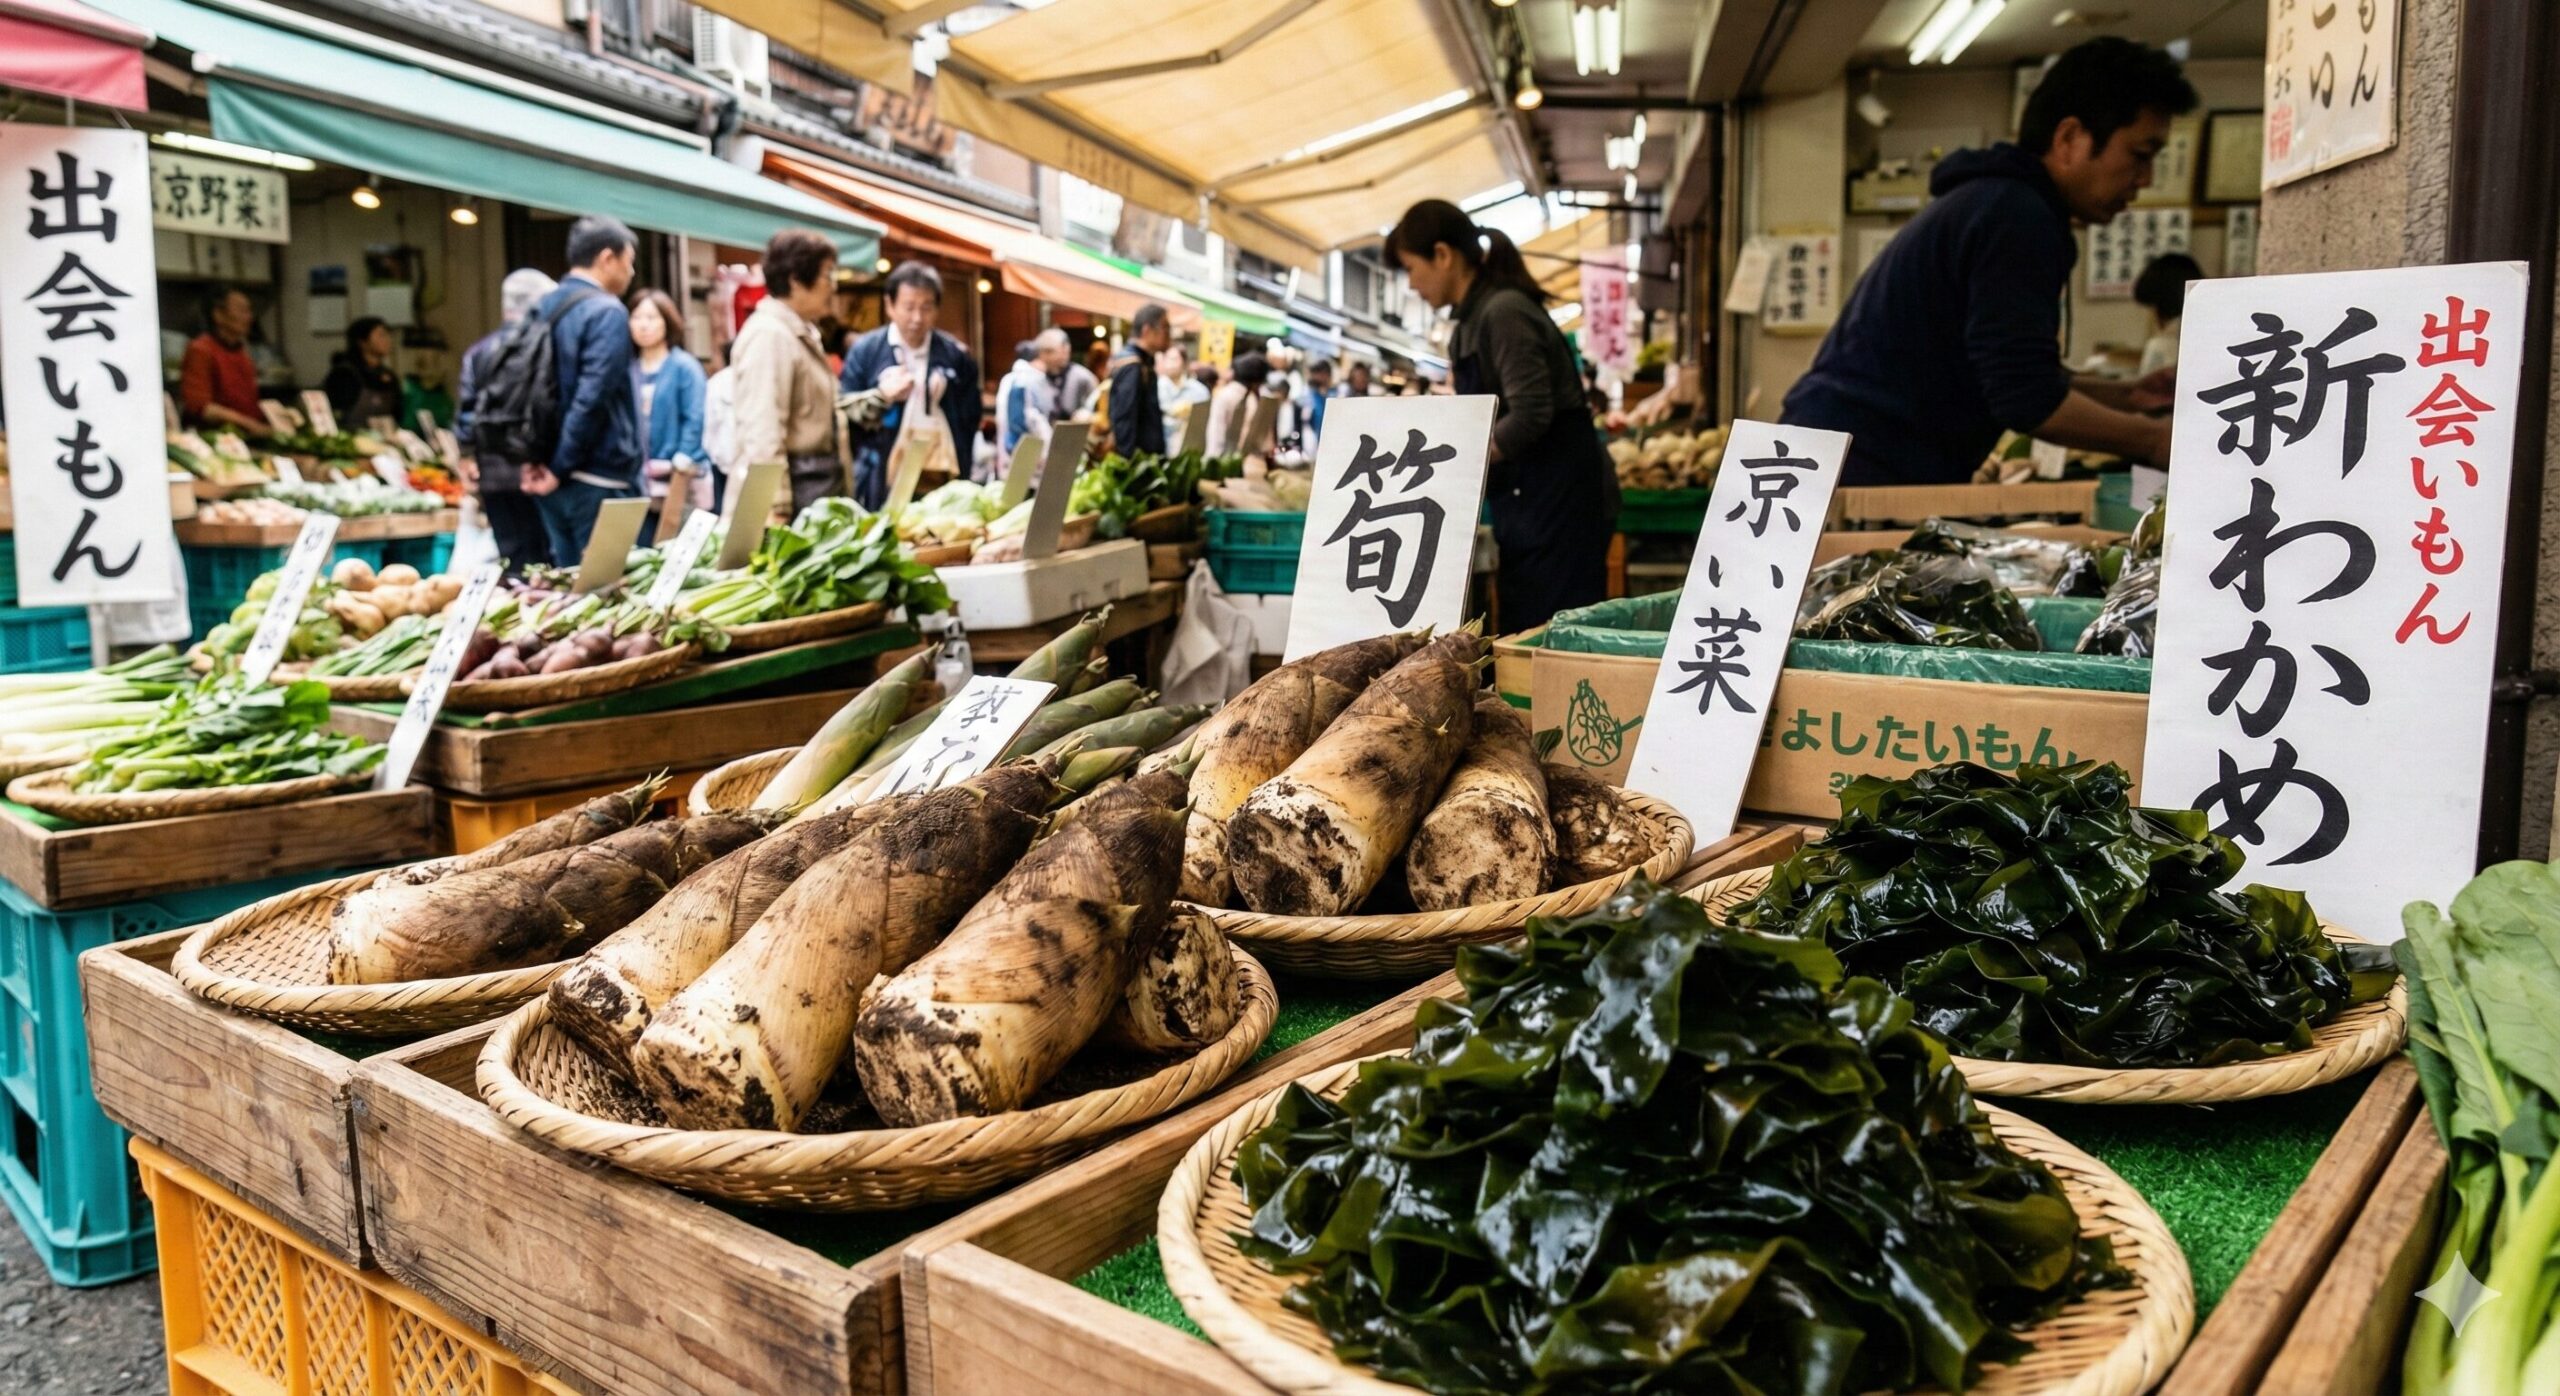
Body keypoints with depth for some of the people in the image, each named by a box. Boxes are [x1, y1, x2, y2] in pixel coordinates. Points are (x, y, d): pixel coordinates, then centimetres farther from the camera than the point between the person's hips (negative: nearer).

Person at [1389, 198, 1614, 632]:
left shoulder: (1503, 313, -15)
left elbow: (1529, 418, -22)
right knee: (1520, 632, 11)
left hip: (1557, 499, -10)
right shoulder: (1476, 317, 14)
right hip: (1530, 502, 10)